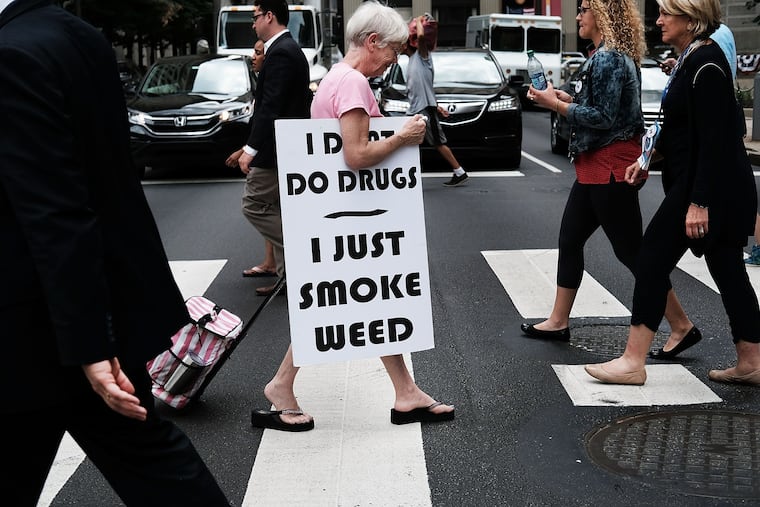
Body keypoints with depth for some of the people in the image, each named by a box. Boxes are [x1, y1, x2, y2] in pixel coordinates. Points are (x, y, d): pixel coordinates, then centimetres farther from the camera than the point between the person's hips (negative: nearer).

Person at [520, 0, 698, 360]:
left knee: (630, 250, -4)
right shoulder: (608, 56, 14)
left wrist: (556, 105, -13)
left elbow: (603, 117, -21)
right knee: (569, 240, 14)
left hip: (610, 167, -11)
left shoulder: (609, 58, -17)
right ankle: (558, 322, 22)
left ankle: (681, 327, 5)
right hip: (596, 166, 11)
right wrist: (564, 97, 8)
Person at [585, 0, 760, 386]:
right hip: (722, 188, 10)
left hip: (710, 186, -10)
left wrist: (699, 202, -25)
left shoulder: (705, 65, -19)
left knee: (653, 259, -4)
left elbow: (713, 139, -23)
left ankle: (632, 362, 3)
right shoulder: (690, 58, 12)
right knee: (727, 271, 13)